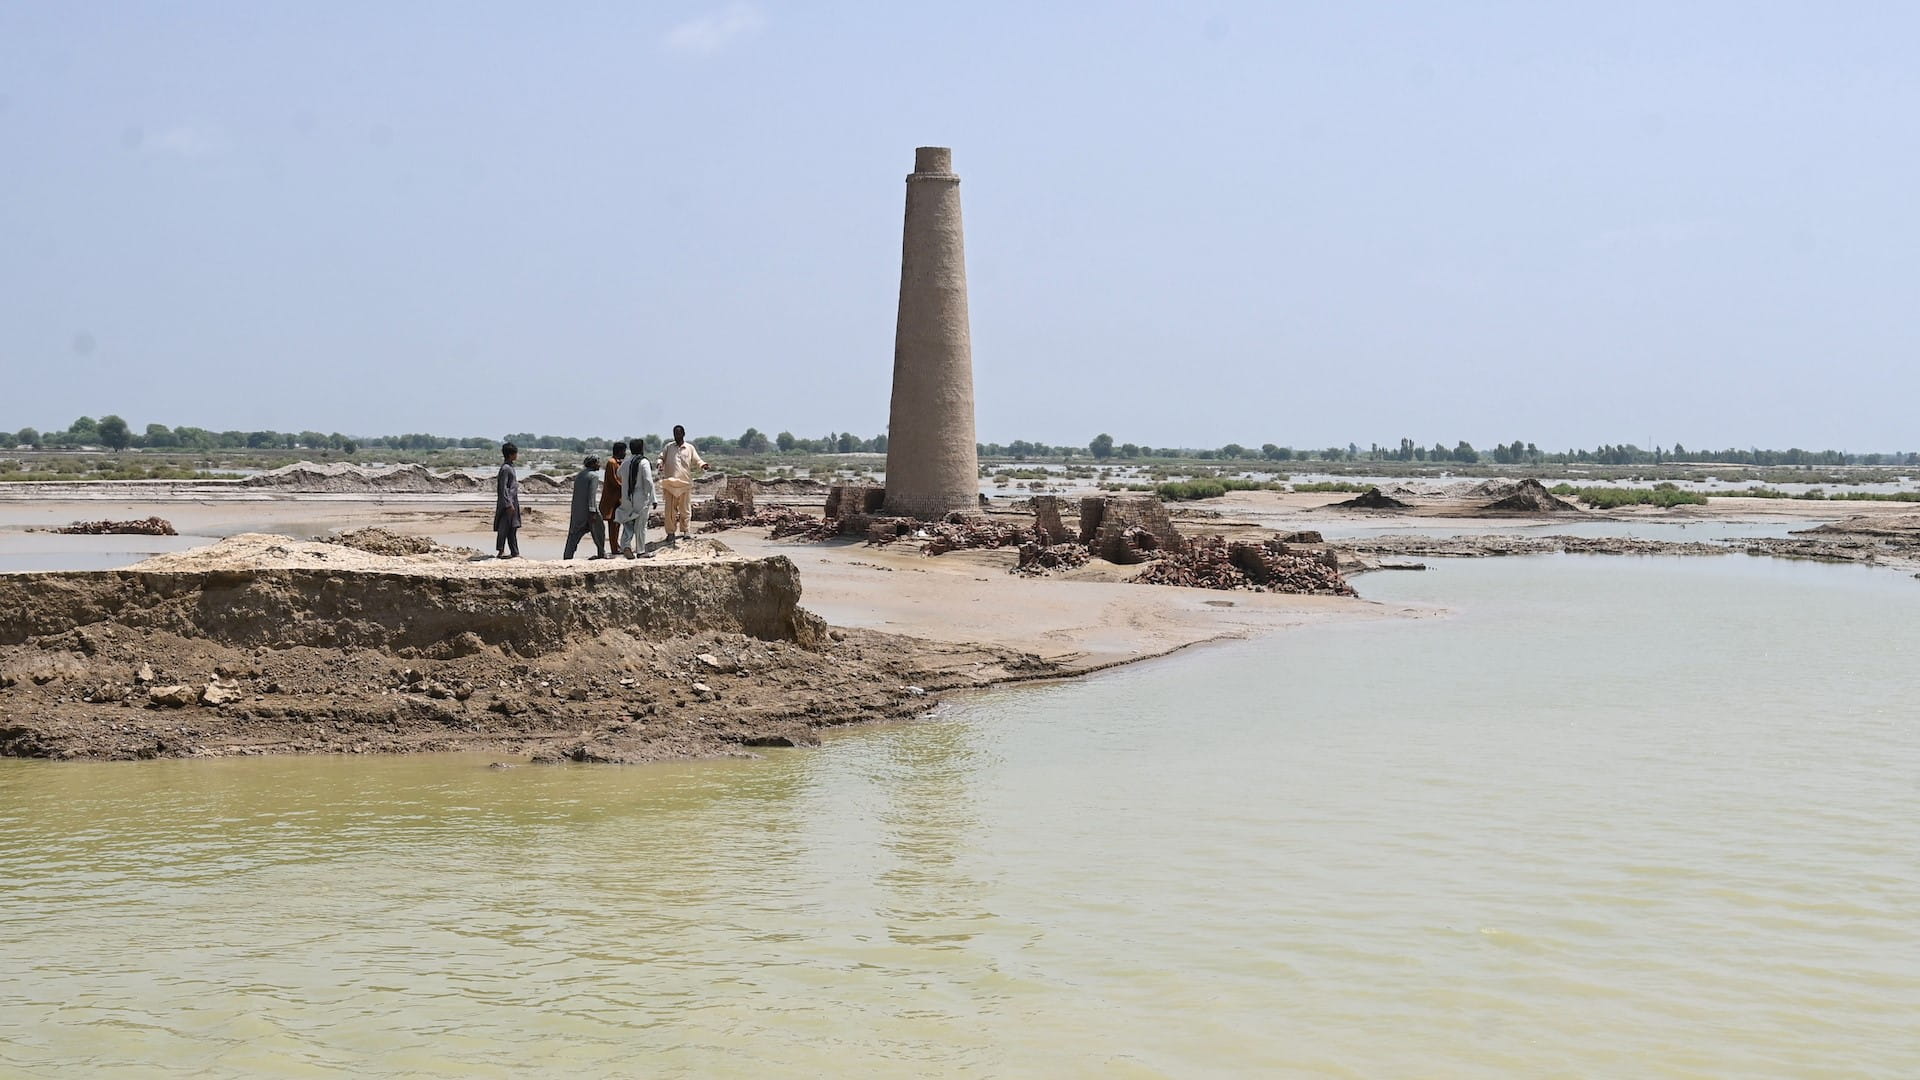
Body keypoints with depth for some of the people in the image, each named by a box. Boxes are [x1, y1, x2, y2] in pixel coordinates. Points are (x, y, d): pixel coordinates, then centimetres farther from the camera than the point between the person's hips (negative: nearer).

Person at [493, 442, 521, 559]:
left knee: (513, 528, 10)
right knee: (505, 527, -7)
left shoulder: (510, 467, 16)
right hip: (507, 502, -10)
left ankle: (515, 553, 12)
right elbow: (503, 488, -18)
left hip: (513, 502, 10)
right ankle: (500, 551, -4)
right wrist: (509, 505, -21)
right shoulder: (505, 468, -14)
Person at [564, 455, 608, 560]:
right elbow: (592, 494, -18)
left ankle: (568, 555, -3)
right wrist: (592, 511, -21)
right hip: (589, 508, -6)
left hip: (577, 509, 6)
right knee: (598, 529, 11)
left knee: (575, 532, 5)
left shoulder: (579, 475, 13)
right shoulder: (594, 476, -10)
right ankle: (601, 554, 20)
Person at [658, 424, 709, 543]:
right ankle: (670, 533, 5)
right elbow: (661, 457, 14)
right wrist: (660, 463, -8)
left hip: (685, 483, 0)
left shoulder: (690, 448, 8)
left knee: (685, 509, 5)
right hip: (670, 483, 0)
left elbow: (696, 460, 8)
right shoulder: (668, 447, 10)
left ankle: (686, 531, 15)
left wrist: (702, 464, -14)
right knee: (670, 509, -1)